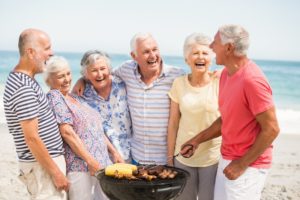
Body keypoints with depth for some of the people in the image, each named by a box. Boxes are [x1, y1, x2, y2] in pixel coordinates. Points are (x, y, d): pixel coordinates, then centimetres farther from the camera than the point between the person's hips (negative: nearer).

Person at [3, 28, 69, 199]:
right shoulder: (23, 88, -21)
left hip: (47, 159, 10)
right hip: (42, 165, -10)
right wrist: (56, 172, -18)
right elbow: (32, 138, -23)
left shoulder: (23, 79, 10)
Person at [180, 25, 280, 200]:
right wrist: (197, 140, 7)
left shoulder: (251, 80, -22)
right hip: (227, 159, 8)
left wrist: (242, 164, -17)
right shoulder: (226, 74, 5)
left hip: (247, 165, -8)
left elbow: (271, 130, -21)